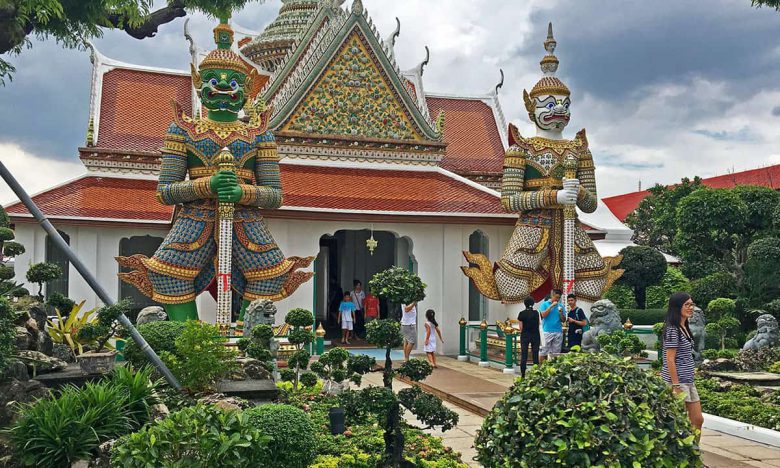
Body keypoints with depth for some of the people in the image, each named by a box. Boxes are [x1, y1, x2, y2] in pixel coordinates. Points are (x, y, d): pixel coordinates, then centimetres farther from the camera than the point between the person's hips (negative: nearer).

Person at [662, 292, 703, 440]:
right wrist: (676, 386, -20)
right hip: (677, 381, -9)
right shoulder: (672, 330, -15)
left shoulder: (684, 328, 13)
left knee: (698, 420, 13)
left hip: (688, 381, 9)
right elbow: (670, 360, -18)